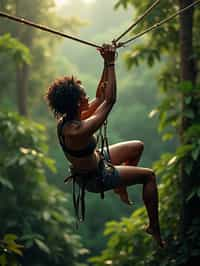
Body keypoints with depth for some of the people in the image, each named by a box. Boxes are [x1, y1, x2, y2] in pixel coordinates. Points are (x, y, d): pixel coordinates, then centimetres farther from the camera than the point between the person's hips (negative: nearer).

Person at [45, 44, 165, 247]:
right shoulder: (78, 131, -38)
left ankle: (121, 188, 32)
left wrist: (107, 65, -7)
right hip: (95, 178, -9)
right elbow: (110, 100, -36)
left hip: (94, 161, 9)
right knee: (149, 175, 1)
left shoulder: (66, 120, -11)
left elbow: (100, 97, 0)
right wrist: (110, 64, -32)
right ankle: (154, 228, 11)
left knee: (137, 147, 19)